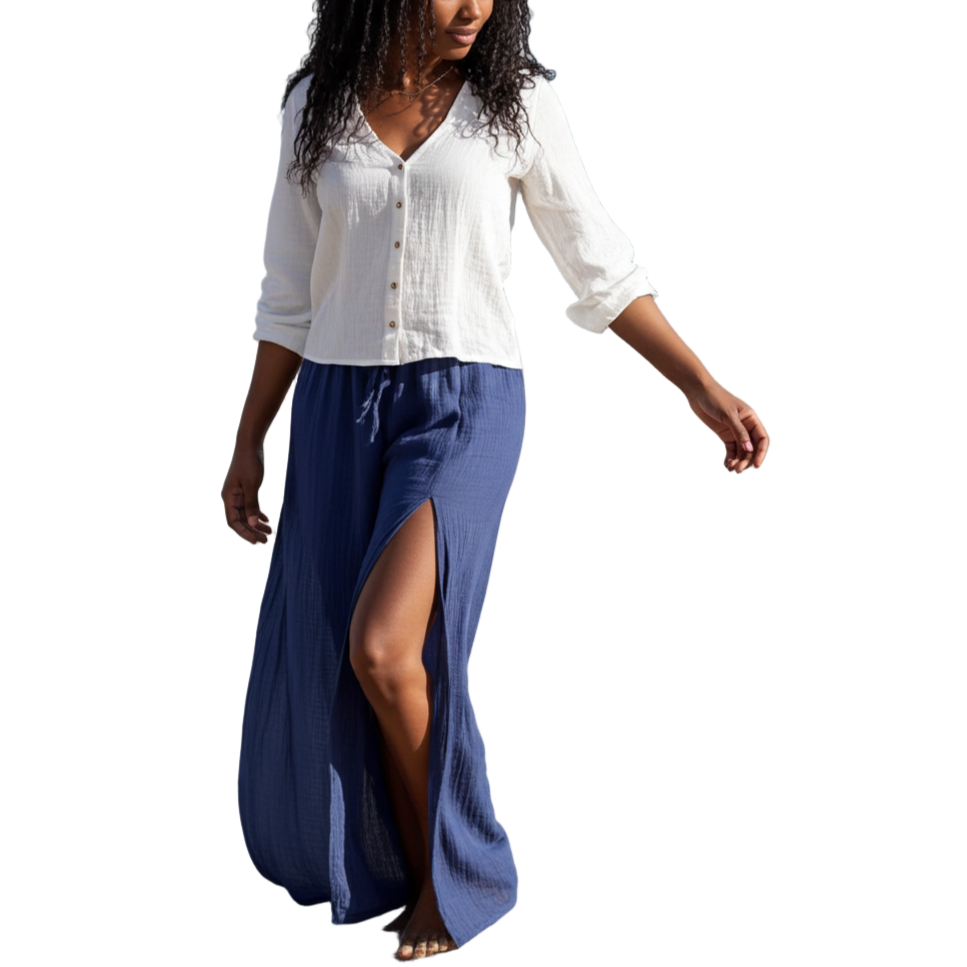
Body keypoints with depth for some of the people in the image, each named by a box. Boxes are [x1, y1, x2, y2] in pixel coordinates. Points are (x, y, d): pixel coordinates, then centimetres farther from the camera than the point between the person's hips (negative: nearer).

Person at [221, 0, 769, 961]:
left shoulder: (516, 101, -4)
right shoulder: (318, 103, 3)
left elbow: (601, 267, 1)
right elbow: (292, 295, 9)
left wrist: (705, 389, -6)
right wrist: (248, 445, 9)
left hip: (465, 410, -3)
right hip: (341, 413, 4)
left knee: (380, 648, -20)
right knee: (325, 671, 3)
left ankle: (447, 870, 6)